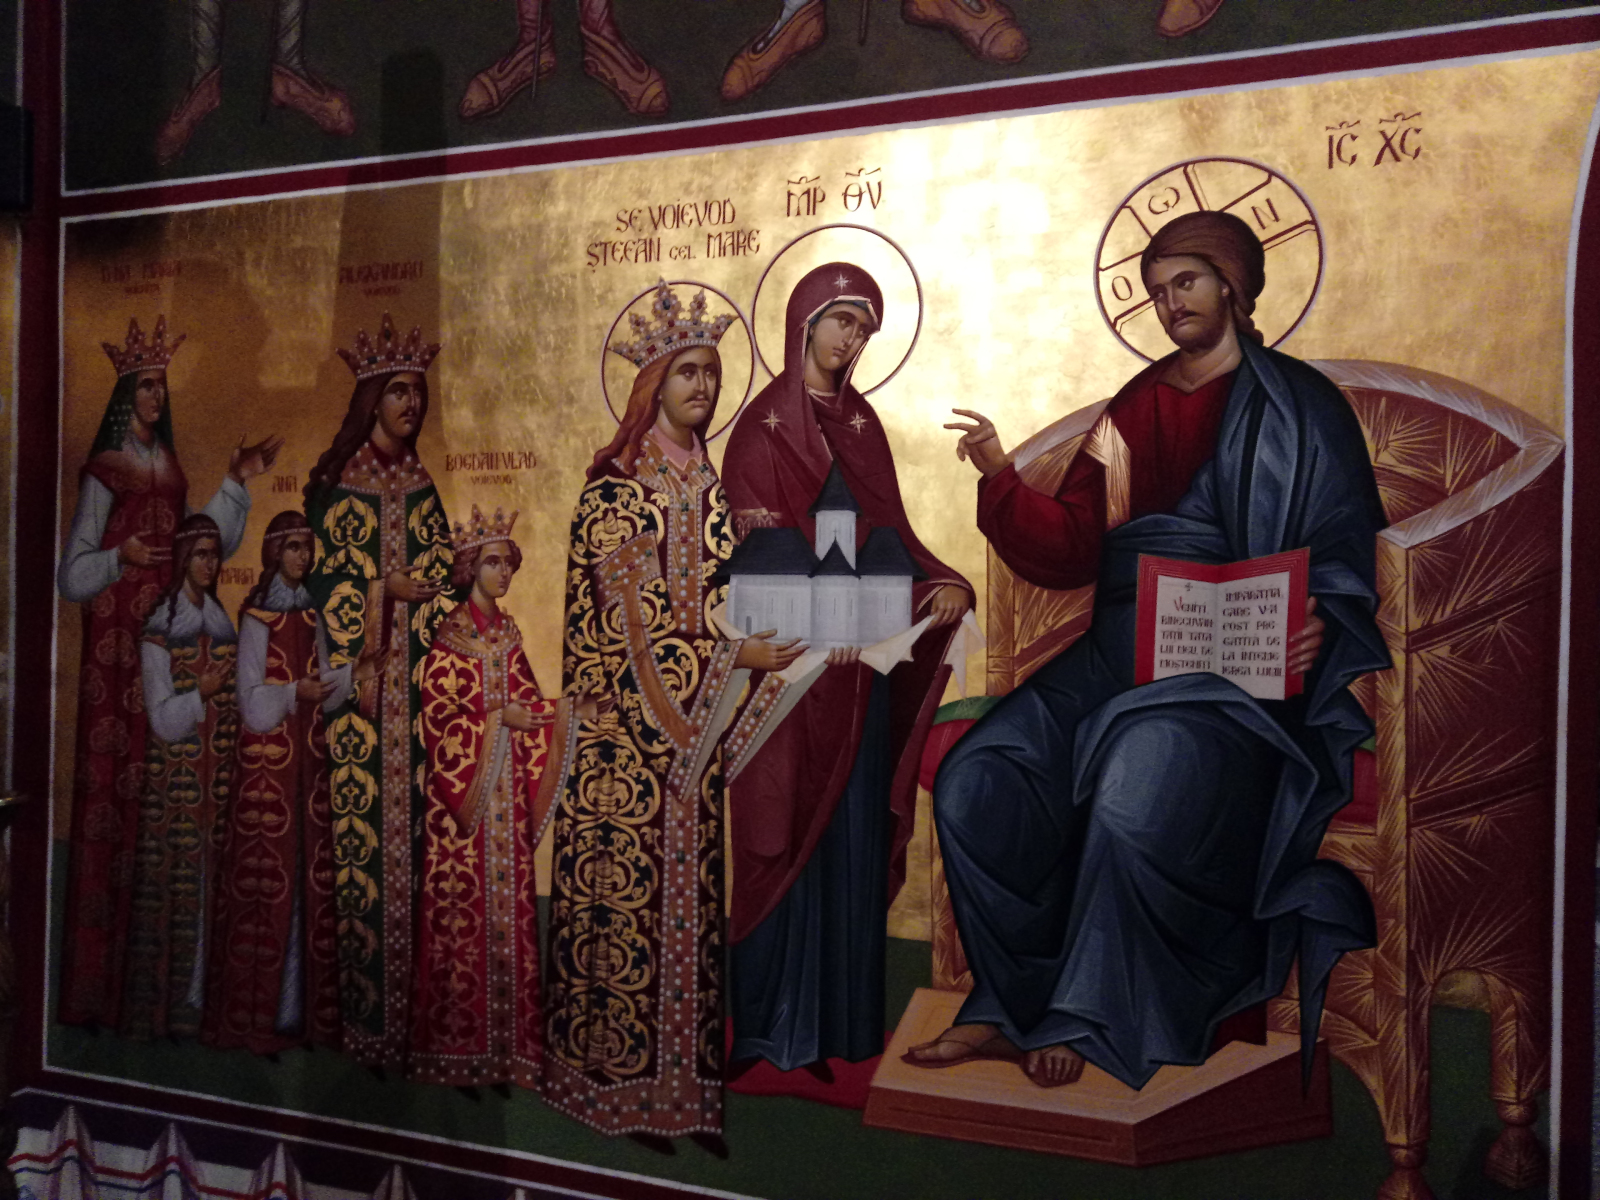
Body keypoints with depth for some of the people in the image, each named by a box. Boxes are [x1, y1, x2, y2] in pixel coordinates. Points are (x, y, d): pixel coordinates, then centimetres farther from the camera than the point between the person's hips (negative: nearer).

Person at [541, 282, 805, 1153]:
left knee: (694, 893, 5)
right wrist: (732, 657, -14)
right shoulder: (616, 487, -4)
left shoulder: (714, 486, 14)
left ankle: (686, 1081, 12)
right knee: (628, 893, -1)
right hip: (630, 728, -5)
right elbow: (629, 622, -10)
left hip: (702, 723, 5)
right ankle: (622, 1084, 10)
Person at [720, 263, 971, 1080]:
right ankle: (778, 1023, 12)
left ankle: (844, 1013, 19)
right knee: (790, 831, 0)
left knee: (855, 828, 9)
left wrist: (942, 583, -7)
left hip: (863, 658, 6)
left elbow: (889, 529, 12)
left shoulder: (861, 423, 14)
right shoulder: (765, 427, -5)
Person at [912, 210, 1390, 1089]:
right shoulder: (1133, 409, 18)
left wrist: (1318, 625, -21)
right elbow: (1072, 551, 12)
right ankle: (1010, 1007, -2)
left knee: (1134, 808, -32)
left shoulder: (1300, 409, 4)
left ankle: (1088, 1019, -9)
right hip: (1119, 653, 6)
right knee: (975, 781, -14)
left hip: (1237, 671, -5)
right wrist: (1002, 478, -3)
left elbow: (1344, 561, 0)